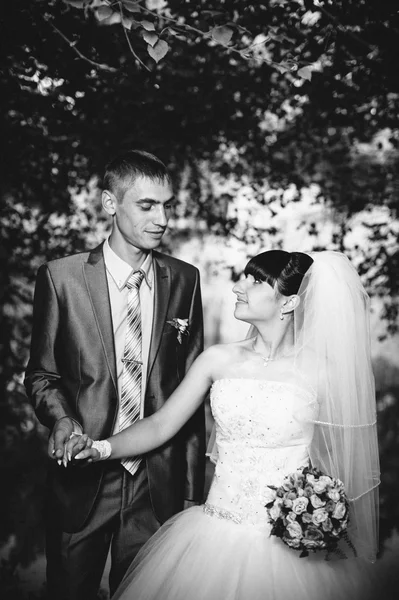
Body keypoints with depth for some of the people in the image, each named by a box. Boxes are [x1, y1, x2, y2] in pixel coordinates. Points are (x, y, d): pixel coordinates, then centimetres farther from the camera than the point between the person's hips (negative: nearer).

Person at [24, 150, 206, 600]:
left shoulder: (184, 280, 0)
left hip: (159, 482, 2)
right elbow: (41, 373, 3)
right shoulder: (60, 277, -7)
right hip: (82, 479, -1)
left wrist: (193, 490, 3)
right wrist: (61, 419, -19)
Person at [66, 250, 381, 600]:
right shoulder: (218, 360, 1)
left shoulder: (321, 370, -7)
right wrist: (102, 448, -13)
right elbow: (161, 425, 2)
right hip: (217, 539, 2)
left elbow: (337, 457, 2)